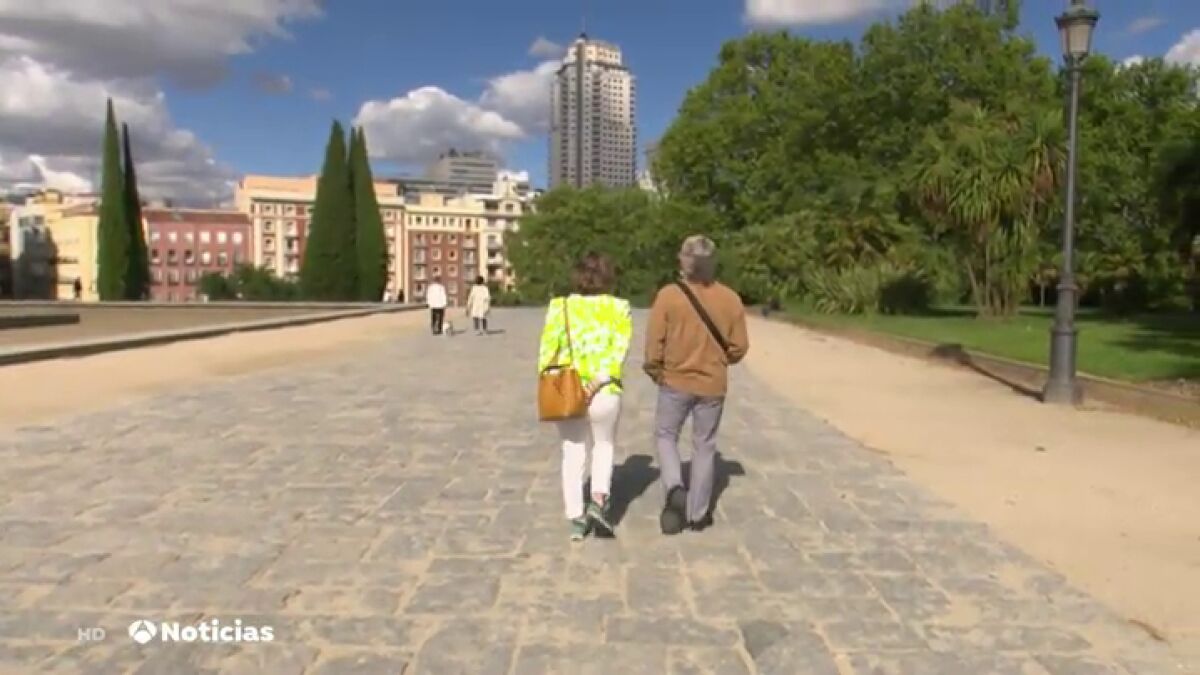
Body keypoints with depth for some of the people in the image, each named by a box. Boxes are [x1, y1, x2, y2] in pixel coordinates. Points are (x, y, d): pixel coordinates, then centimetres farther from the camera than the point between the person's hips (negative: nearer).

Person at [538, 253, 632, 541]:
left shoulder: (560, 306, 3)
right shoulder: (619, 308, 1)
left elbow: (547, 349, -4)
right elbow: (620, 350, -11)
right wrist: (599, 382, -15)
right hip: (605, 394, -1)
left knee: (573, 454, 14)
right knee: (604, 445, 23)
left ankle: (576, 520, 15)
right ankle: (599, 500, 4)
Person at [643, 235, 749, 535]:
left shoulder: (668, 295, -13)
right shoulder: (730, 299, -5)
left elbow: (654, 342, -11)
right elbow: (739, 347, -1)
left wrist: (655, 372, 6)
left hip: (675, 381, -2)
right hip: (713, 384, 2)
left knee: (665, 435, 18)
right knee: (704, 446, 14)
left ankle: (675, 488, -3)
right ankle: (697, 513, 21)